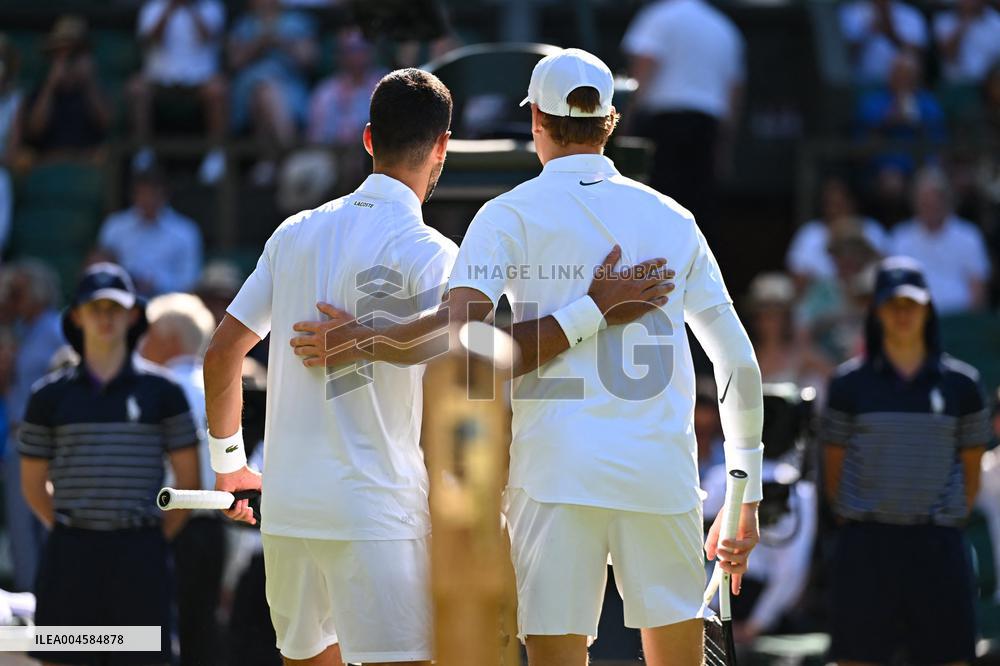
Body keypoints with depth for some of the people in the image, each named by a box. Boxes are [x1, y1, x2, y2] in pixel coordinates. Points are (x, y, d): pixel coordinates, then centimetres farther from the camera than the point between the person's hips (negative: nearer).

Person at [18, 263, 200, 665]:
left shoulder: (161, 391, 5)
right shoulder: (51, 395, 7)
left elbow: (188, 477, 8)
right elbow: (33, 483, 14)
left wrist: (161, 537, 5)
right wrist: (65, 530, 7)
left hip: (140, 553, -1)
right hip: (71, 553, 1)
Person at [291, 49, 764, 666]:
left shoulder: (510, 215, 3)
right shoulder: (673, 220, 13)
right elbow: (740, 365, 14)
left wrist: (364, 342, -3)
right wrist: (745, 499, 19)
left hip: (558, 473, -2)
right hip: (663, 474, 2)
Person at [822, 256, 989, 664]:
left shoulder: (960, 383, 5)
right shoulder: (850, 382, 3)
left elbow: (971, 470, 12)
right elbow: (834, 467, 10)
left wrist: (948, 520, 8)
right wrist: (855, 522, 10)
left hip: (937, 543, 1)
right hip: (866, 547, -1)